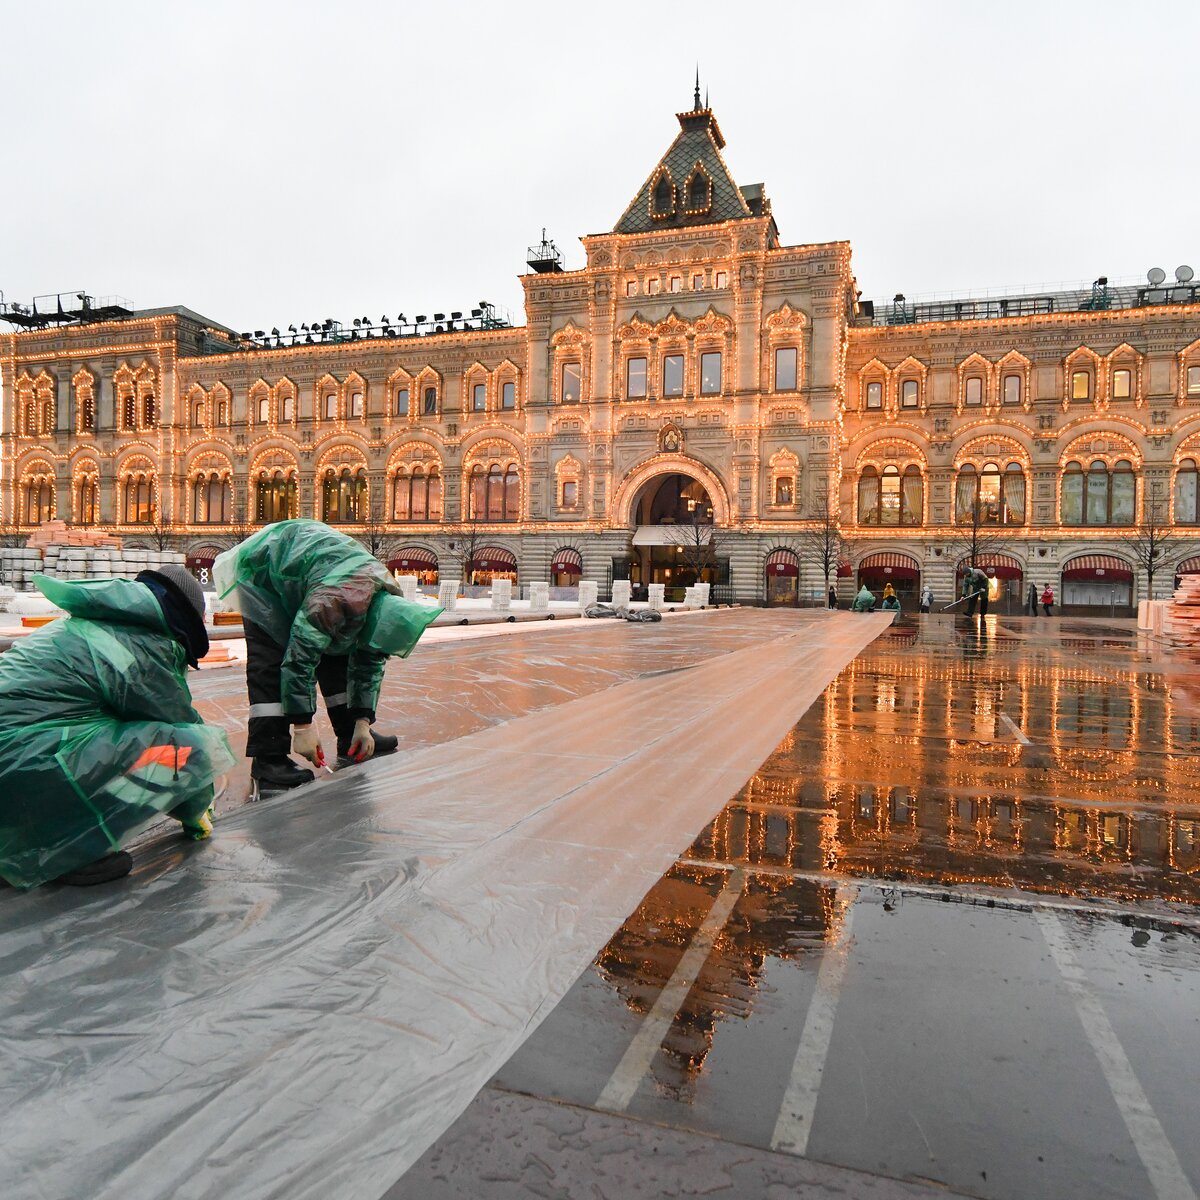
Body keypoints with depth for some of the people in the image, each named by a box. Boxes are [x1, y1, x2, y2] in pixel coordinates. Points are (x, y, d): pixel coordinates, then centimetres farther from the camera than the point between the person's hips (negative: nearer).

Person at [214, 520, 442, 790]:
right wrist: (302, 726, -29)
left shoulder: (389, 603, -15)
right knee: (270, 662, -18)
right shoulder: (331, 603, -42)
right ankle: (267, 760, -17)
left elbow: (370, 664, -4)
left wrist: (363, 722, -5)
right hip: (263, 567, -7)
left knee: (335, 652, 4)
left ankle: (351, 739, 13)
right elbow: (299, 661, -36)